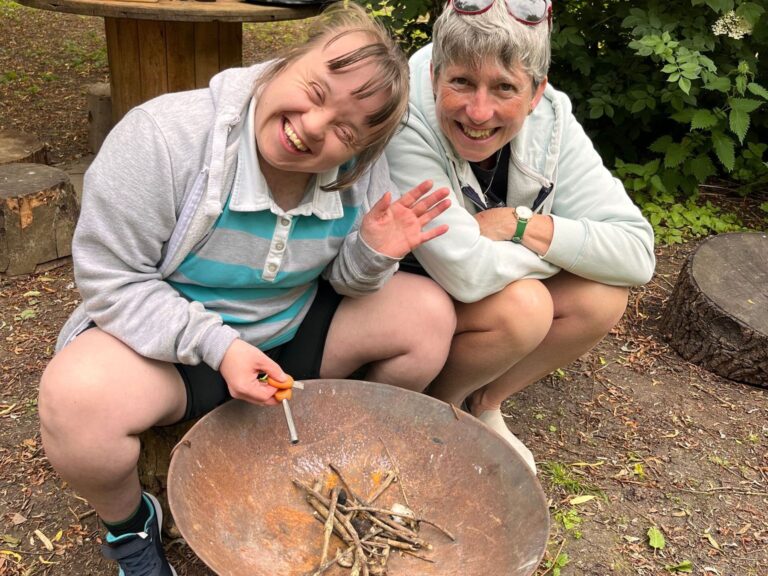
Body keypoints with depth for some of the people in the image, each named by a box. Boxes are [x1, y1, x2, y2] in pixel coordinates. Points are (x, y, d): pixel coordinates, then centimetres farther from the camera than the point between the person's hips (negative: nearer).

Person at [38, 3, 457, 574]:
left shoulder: (361, 168, -13)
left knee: (430, 313, -12)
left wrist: (373, 254, -25)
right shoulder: (164, 135, -26)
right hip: (169, 336, -3)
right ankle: (128, 524, 2)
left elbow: (344, 280, -1)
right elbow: (111, 278, -20)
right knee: (78, 402, -34)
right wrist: (218, 346, -30)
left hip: (295, 331, 4)